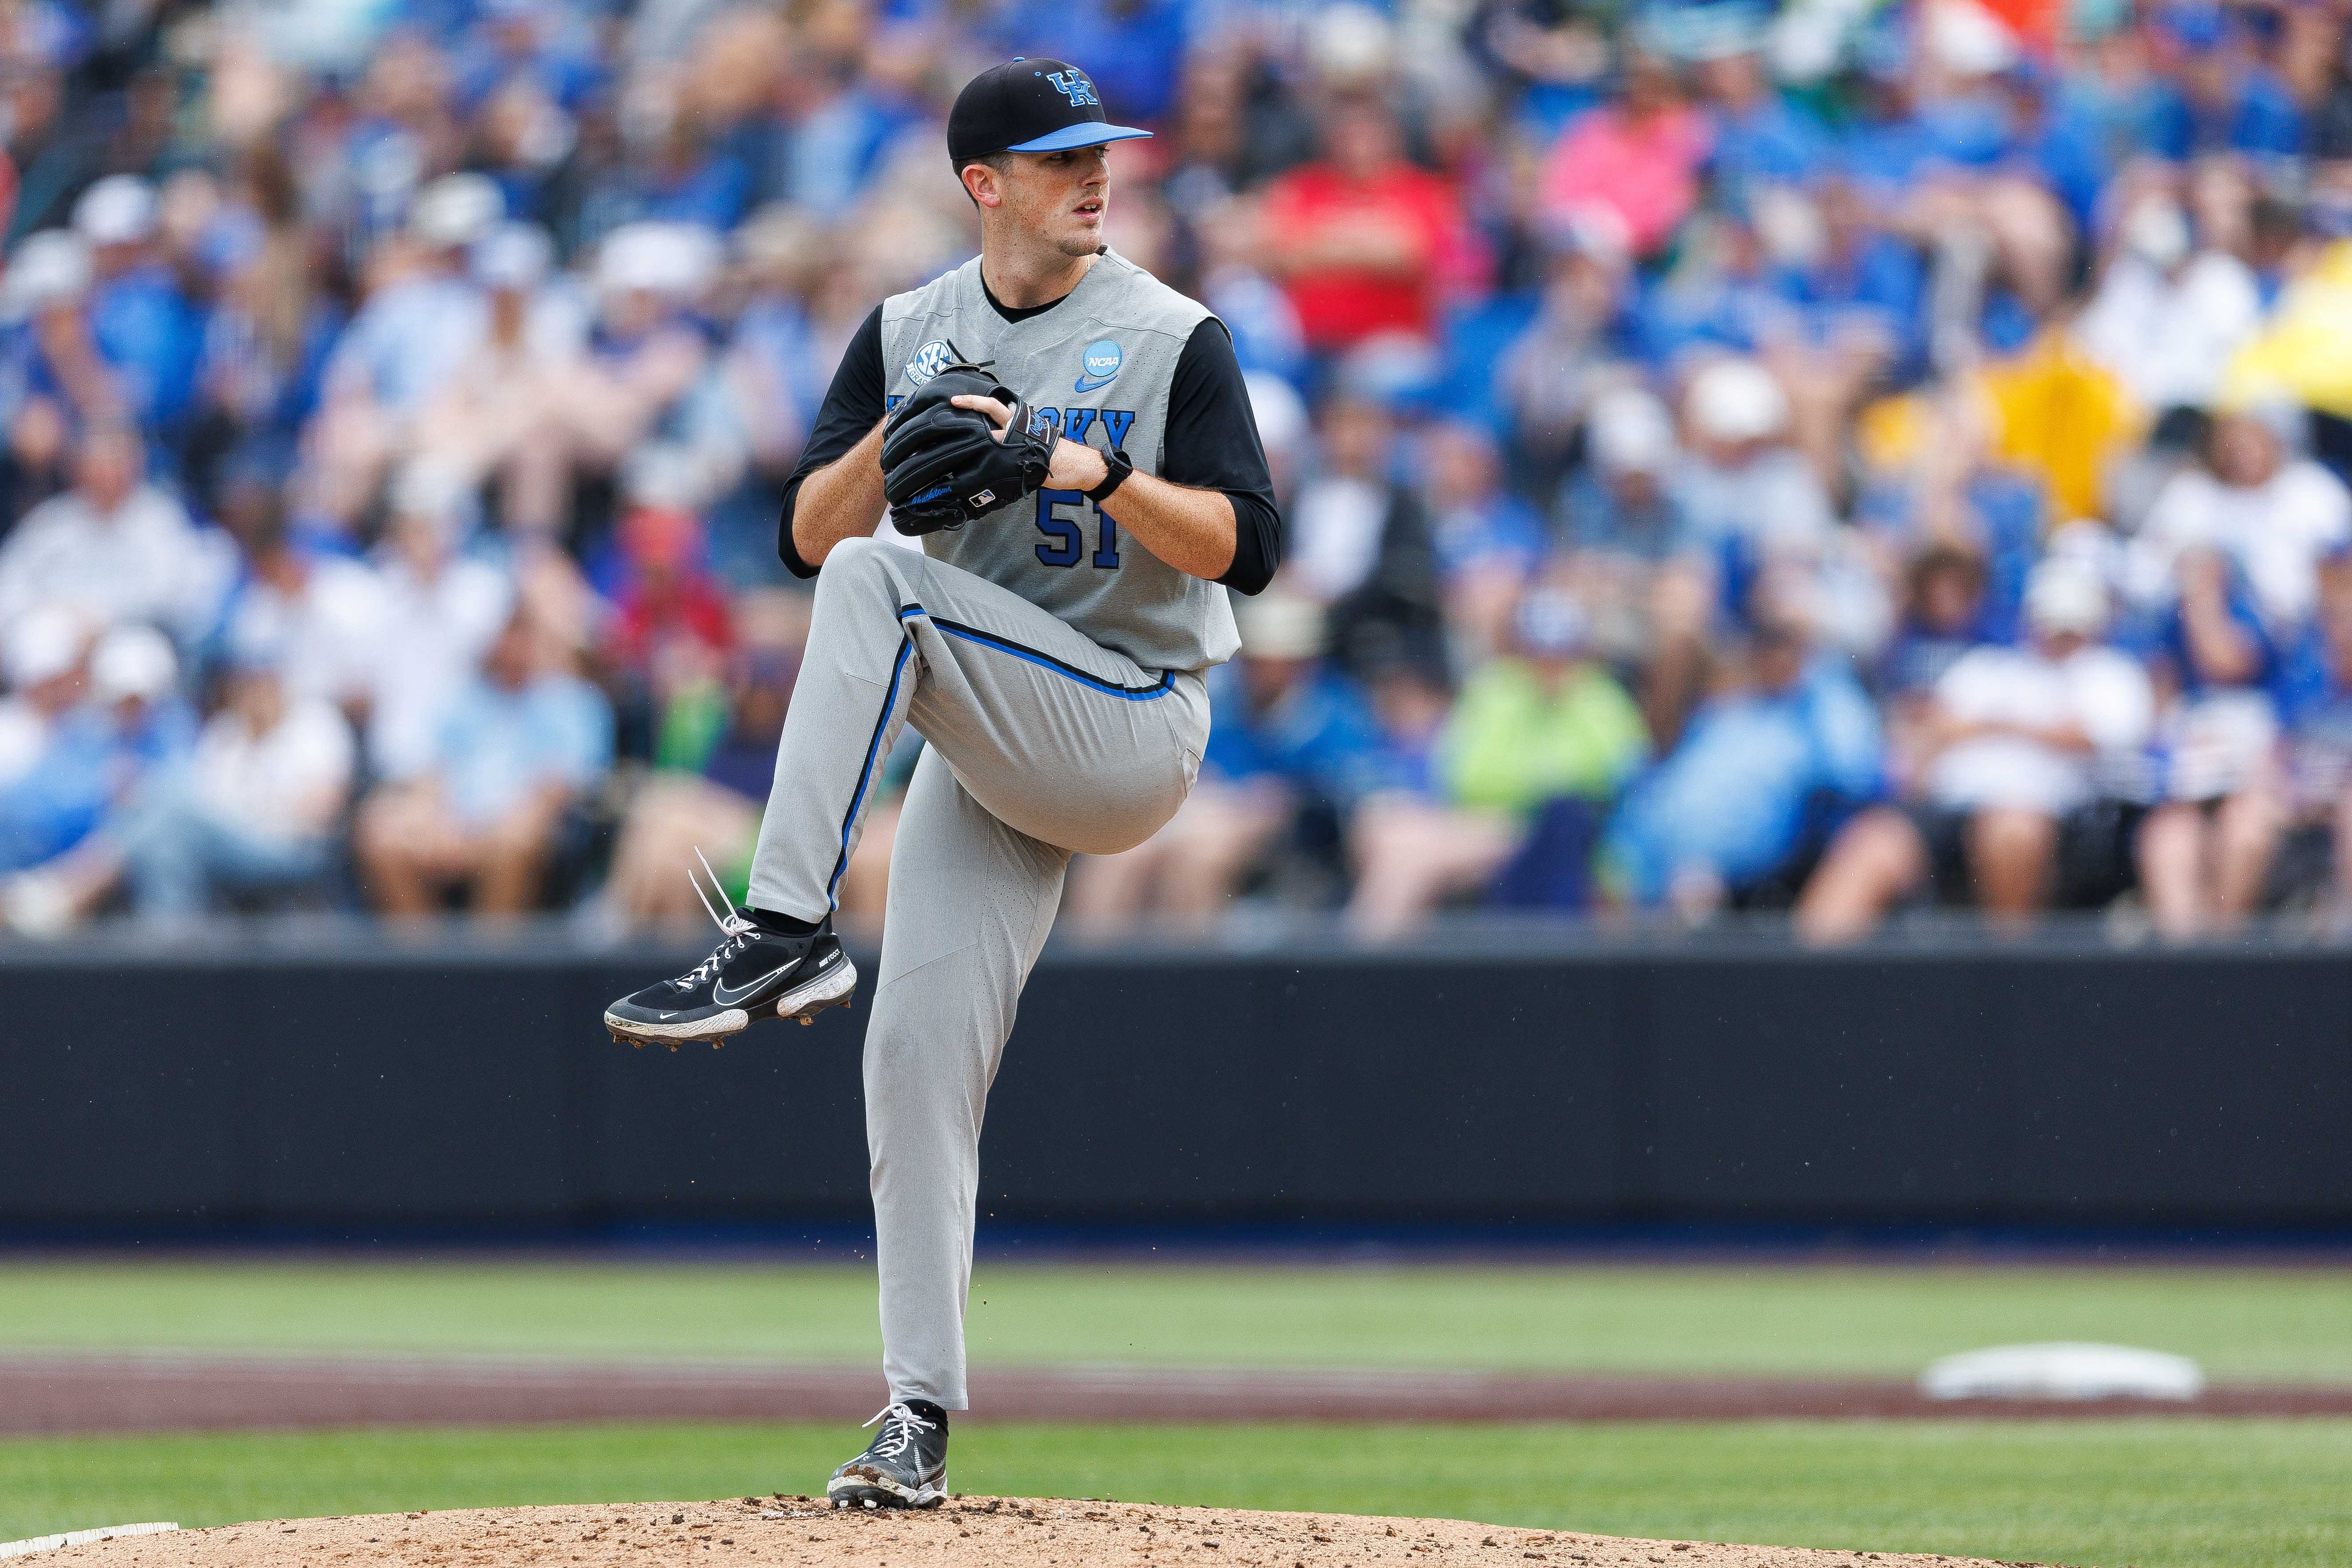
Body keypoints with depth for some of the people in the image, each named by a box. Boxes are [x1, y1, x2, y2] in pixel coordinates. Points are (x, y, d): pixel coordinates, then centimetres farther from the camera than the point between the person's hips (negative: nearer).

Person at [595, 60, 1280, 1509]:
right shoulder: (908, 337, 10)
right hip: (990, 756, 5)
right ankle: (920, 1419, 1)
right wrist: (896, 435, -15)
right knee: (920, 1050, -4)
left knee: (878, 585, -26)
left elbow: (1247, 548, -12)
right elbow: (807, 532, 4)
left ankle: (786, 937, -30)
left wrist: (1100, 473, -25)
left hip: (1133, 729, -5)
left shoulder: (1175, 340, -4)